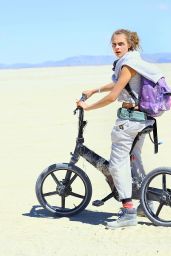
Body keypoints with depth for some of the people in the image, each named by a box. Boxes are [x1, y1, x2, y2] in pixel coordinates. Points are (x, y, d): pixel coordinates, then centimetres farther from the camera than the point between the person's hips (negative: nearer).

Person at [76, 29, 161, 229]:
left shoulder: (128, 65, -17)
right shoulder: (132, 60, 14)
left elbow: (112, 96, -20)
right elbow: (118, 84, 29)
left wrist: (87, 107, -10)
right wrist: (94, 90, 28)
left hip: (129, 119, -10)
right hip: (142, 118, 10)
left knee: (117, 164, -8)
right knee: (134, 158, 23)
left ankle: (128, 213, -7)